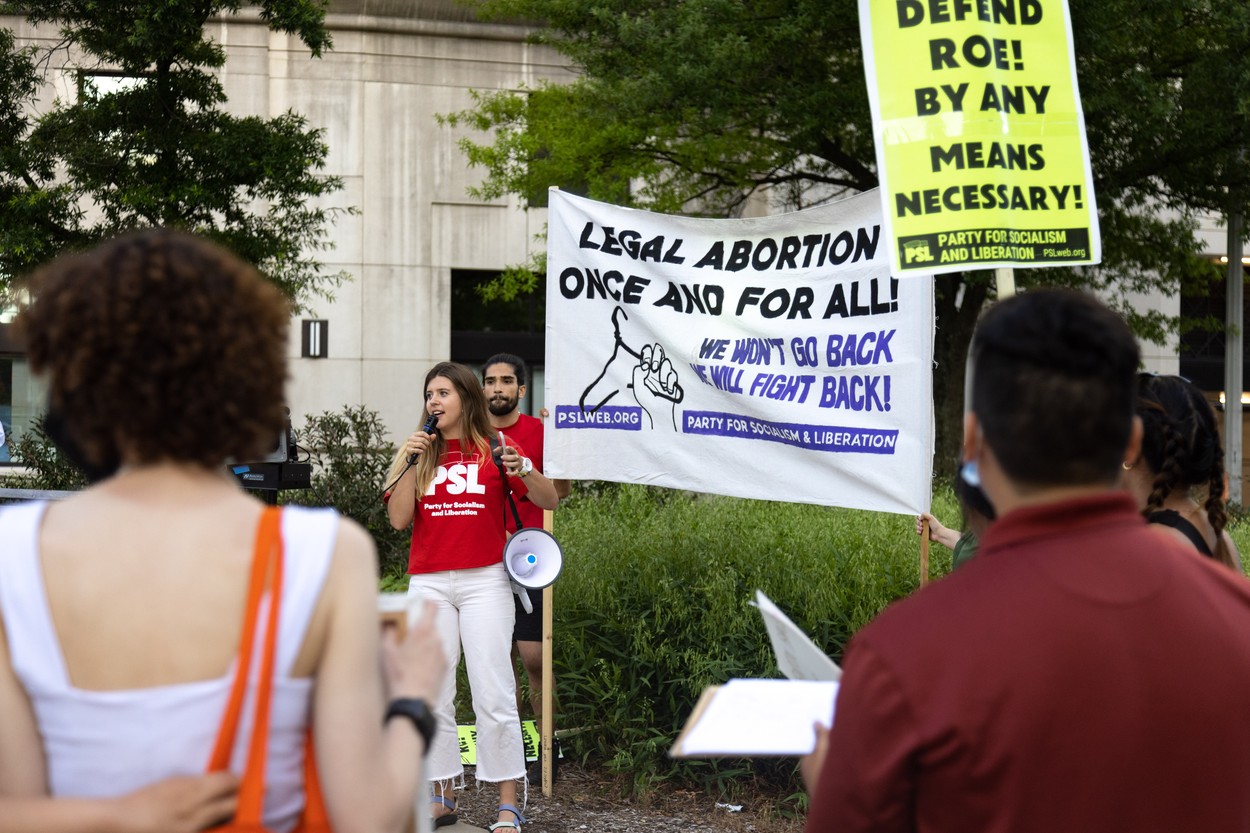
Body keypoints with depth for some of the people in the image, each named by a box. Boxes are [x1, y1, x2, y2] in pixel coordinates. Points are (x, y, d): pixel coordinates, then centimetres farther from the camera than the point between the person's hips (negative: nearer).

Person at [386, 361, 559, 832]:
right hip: (428, 584, 3)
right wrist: (412, 462, -7)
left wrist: (522, 470, -19)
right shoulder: (419, 451, 11)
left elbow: (550, 501, -1)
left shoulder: (495, 448, 3)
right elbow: (398, 519, 2)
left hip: (484, 581, -3)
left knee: (494, 694, -6)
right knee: (433, 695, 5)